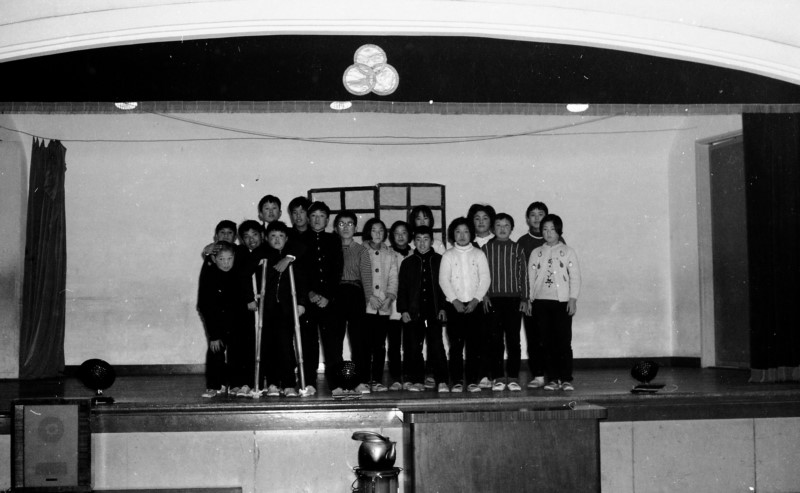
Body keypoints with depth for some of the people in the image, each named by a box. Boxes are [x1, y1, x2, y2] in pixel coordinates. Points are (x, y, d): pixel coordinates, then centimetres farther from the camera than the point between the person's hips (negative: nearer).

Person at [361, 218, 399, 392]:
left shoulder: (390, 255, 15)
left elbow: (393, 280, 12)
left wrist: (389, 297, -5)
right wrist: (370, 297, -9)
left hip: (384, 307, 3)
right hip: (365, 306, -3)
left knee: (380, 345, 1)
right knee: (366, 344, -8)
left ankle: (377, 380, 5)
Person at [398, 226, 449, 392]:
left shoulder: (439, 260, 8)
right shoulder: (407, 263, 10)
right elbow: (402, 288, 9)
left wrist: (443, 308, -1)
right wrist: (403, 310, 0)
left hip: (434, 310, -2)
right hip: (414, 311, 2)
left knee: (436, 345, -8)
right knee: (413, 347, 1)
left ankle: (442, 381, -7)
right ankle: (417, 380, 8)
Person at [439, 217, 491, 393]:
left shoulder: (478, 254, 8)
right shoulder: (448, 255, 7)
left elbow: (485, 279, 3)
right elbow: (443, 280, 0)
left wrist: (476, 299, -8)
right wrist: (454, 300, -10)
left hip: (474, 304, 0)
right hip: (454, 304, 0)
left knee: (474, 343, -3)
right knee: (456, 343, -3)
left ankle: (473, 380, 1)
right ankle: (457, 381, 1)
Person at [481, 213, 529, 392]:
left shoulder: (517, 249, 8)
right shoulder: (486, 248, 6)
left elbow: (524, 274, 8)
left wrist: (524, 298, 3)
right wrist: (484, 295, -4)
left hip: (513, 299, 0)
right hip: (493, 300, 0)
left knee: (514, 339, 0)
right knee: (495, 340, 1)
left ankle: (513, 377, 5)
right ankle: (498, 378, 6)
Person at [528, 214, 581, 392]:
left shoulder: (567, 252, 5)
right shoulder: (536, 253, 12)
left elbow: (575, 277, 2)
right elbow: (530, 277, 10)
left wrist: (573, 299, -6)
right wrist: (529, 299, 3)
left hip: (562, 301, -2)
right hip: (541, 301, 2)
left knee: (564, 341, -4)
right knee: (547, 342, 2)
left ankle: (566, 379, 1)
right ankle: (552, 379, 7)